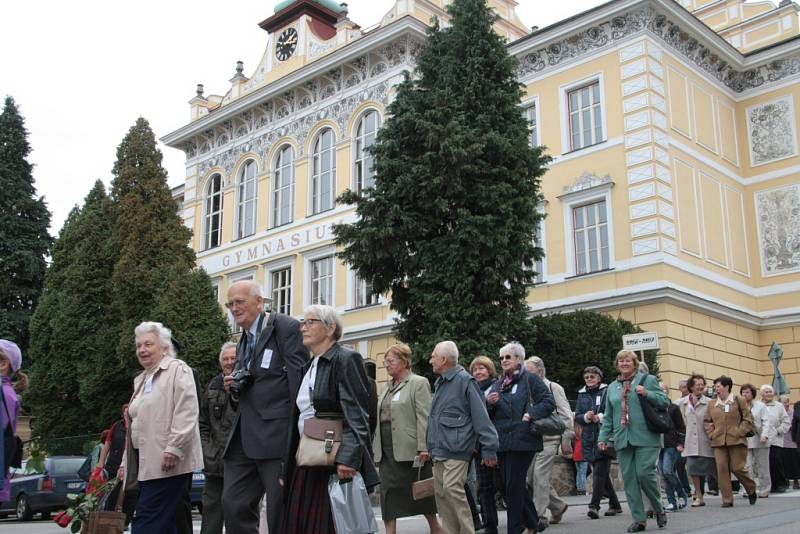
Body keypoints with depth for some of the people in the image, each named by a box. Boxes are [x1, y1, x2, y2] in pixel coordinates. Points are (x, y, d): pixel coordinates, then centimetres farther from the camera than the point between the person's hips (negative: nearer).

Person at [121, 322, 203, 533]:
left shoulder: (177, 369, -4)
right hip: (146, 463, 8)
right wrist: (126, 461, 24)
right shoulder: (141, 379, 23)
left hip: (167, 462, -8)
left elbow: (186, 413, -15)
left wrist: (174, 448, -22)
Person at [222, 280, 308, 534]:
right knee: (233, 505, 5)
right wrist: (235, 389, 7)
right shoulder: (243, 341, 21)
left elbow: (300, 379, -12)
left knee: (281, 513, -1)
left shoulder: (286, 327, -6)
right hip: (244, 437, 8)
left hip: (276, 435, -8)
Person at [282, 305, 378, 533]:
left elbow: (357, 416, -16)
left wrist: (347, 458, -26)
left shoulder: (346, 360, -7)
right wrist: (287, 469, 18)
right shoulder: (308, 368, 19)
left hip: (335, 465, -8)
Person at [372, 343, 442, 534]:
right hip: (387, 450, 7)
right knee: (388, 492, 2)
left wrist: (423, 448, -18)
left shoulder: (418, 383, -5)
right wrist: (376, 446, 12)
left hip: (408, 448, -6)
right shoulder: (387, 386, 17)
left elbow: (423, 418, -12)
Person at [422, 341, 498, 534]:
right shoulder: (439, 384, 18)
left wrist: (489, 449, -15)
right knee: (440, 493, 7)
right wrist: (429, 447, 23)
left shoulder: (464, 381, -8)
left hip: (456, 450, -9)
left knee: (452, 488, -18)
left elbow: (481, 416, -13)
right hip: (439, 452, 9)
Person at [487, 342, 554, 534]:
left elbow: (549, 402, -7)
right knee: (508, 485, 10)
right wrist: (489, 402, -1)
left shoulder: (530, 379, -1)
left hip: (521, 440, -7)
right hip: (501, 442, 7)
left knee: (513, 486, -6)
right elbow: (489, 415, 19)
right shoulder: (498, 384, 17)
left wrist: (530, 414, -17)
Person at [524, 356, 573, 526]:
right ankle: (558, 506, 24)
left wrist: (566, 440, -8)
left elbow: (566, 416, -5)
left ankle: (539, 515, -4)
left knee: (540, 476, -12)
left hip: (549, 440, -7)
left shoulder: (553, 388, -4)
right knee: (532, 478, 7)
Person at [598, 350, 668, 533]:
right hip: (623, 440, 4)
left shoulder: (647, 379, 6)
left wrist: (647, 394, -13)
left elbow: (665, 402, 3)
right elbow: (608, 417, 20)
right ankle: (639, 519, 6)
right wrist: (603, 437, 10)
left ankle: (659, 509, 14)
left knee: (645, 474, -11)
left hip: (645, 438, -4)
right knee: (629, 479, 0)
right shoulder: (612, 387, 19)